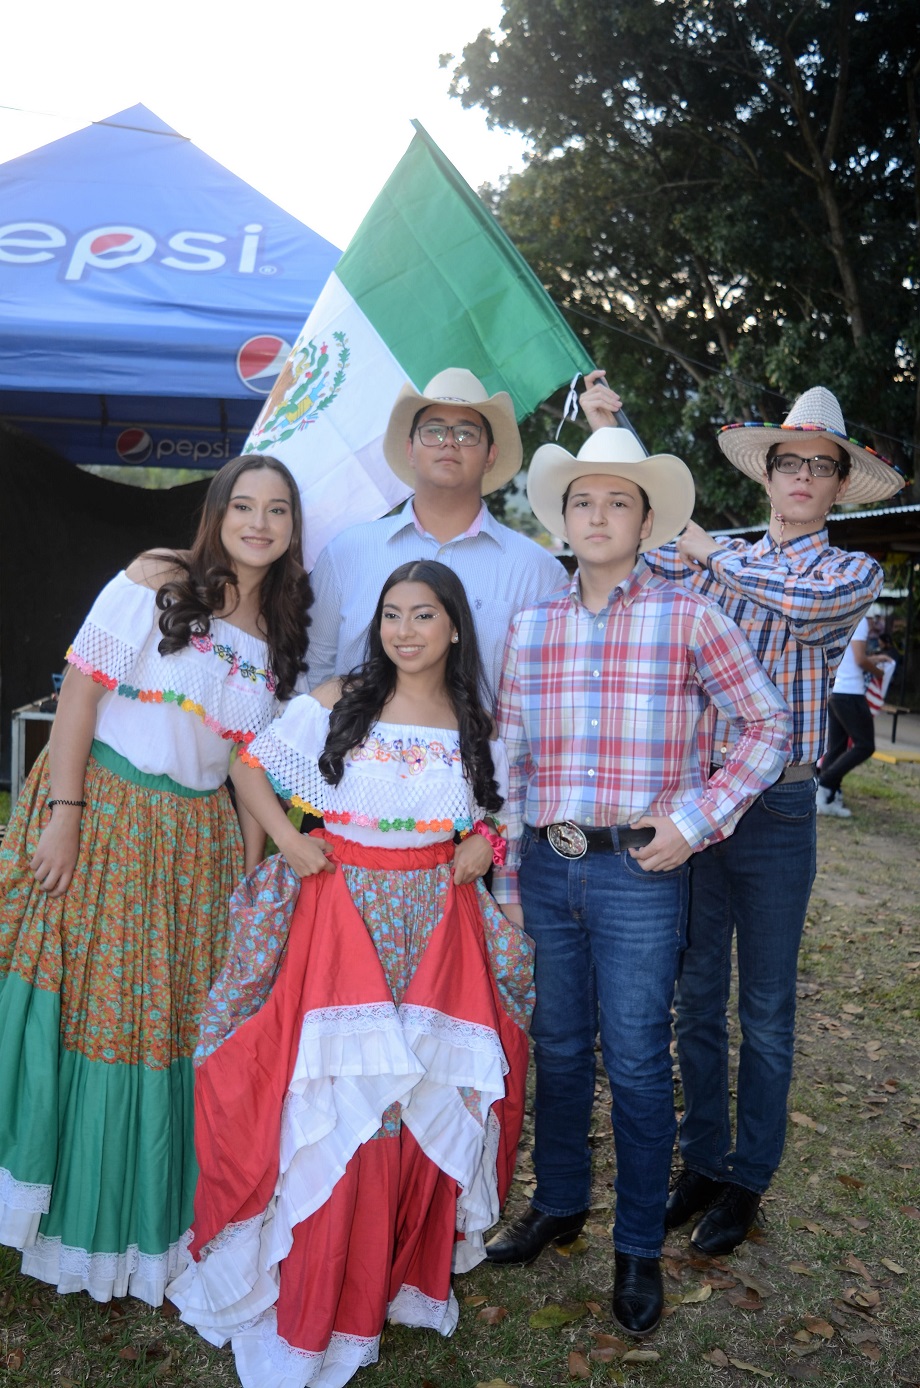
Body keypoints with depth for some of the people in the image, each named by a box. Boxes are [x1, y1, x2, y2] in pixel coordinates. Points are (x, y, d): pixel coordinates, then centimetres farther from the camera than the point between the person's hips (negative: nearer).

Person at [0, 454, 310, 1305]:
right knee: (79, 1003, -1)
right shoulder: (156, 581, -6)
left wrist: (252, 872, 4)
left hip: (197, 839, 4)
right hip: (102, 813, -4)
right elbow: (80, 690, -9)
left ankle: (144, 1224, 29)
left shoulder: (281, 636, 8)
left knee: (177, 1023, 9)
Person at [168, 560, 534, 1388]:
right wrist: (289, 840, -7)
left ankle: (408, 1273, 29)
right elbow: (254, 769, 6)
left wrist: (485, 844, -1)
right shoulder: (335, 704, 0)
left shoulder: (478, 728, 6)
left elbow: (502, 808, 19)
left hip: (437, 925, 2)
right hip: (343, 917, -2)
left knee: (430, 1102, 6)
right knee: (333, 1107, -3)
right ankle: (321, 1298, 17)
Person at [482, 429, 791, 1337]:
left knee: (636, 1061, 5)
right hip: (547, 865, 4)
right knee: (557, 1046, 17)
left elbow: (767, 726, 0)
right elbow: (508, 758, 9)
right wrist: (506, 873, 7)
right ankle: (558, 1204, 38)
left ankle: (639, 1250, 25)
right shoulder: (530, 626, 7)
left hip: (639, 870, -3)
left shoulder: (686, 617, -3)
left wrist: (696, 820, -9)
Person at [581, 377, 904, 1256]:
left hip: (777, 809, -2)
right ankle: (702, 1161, 29)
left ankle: (747, 1181, 26)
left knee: (765, 1008, 9)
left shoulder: (852, 572, 1)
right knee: (697, 995, 12)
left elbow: (808, 604, -21)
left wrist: (715, 558, -10)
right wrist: (607, 439, 1)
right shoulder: (716, 557, 9)